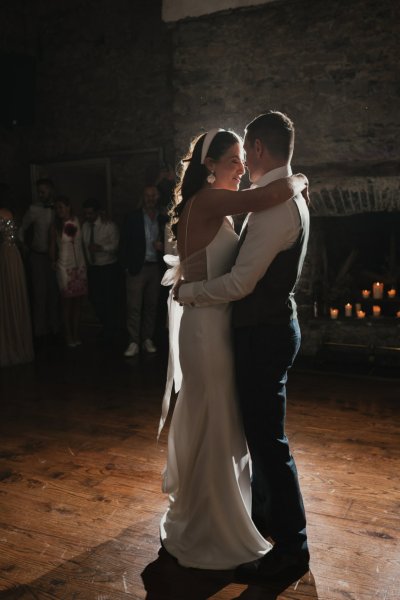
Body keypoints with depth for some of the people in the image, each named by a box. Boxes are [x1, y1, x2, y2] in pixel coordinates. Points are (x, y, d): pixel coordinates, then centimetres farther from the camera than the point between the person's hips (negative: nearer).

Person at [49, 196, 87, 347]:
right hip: (65, 267, -2)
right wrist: (53, 262, 10)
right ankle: (68, 336, 9)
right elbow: (52, 247, 6)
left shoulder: (77, 221, 1)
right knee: (67, 302, 1)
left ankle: (76, 335, 14)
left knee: (78, 301, 5)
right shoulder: (56, 226, -3)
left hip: (80, 265, 2)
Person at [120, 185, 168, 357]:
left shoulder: (163, 219, 8)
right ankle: (134, 343, -3)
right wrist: (126, 266, -5)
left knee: (151, 305, 6)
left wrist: (162, 246, -7)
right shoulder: (132, 218, 2)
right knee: (134, 307, -6)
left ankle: (147, 339, 15)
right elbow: (124, 243, 1)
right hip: (137, 267, -3)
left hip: (156, 268, 3)